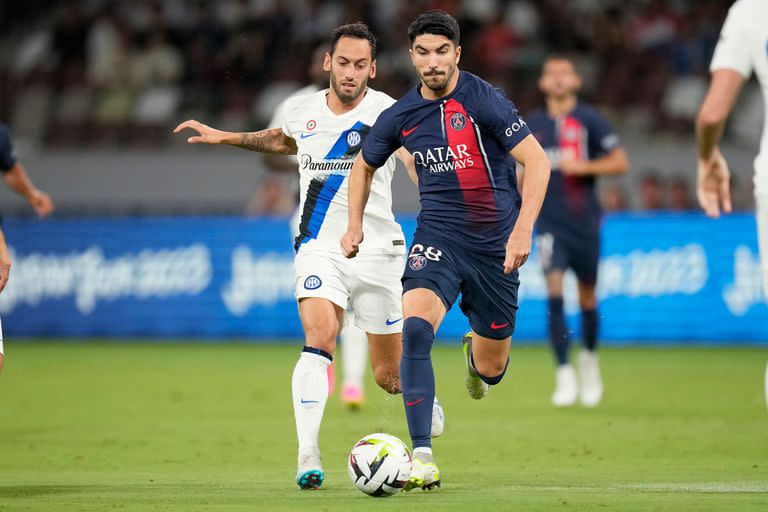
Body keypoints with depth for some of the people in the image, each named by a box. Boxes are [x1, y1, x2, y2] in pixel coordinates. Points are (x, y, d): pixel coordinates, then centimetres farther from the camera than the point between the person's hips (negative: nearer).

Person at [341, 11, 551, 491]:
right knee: (415, 327, -28)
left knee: (491, 371, 9)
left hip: (494, 245, -2)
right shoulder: (401, 116, 0)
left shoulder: (484, 100, -14)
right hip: (438, 238, 2)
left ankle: (475, 351, 51)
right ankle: (422, 457, -27)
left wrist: (523, 229, -26)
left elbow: (537, 161, -17)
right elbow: (365, 166, 19)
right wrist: (356, 224, 7)